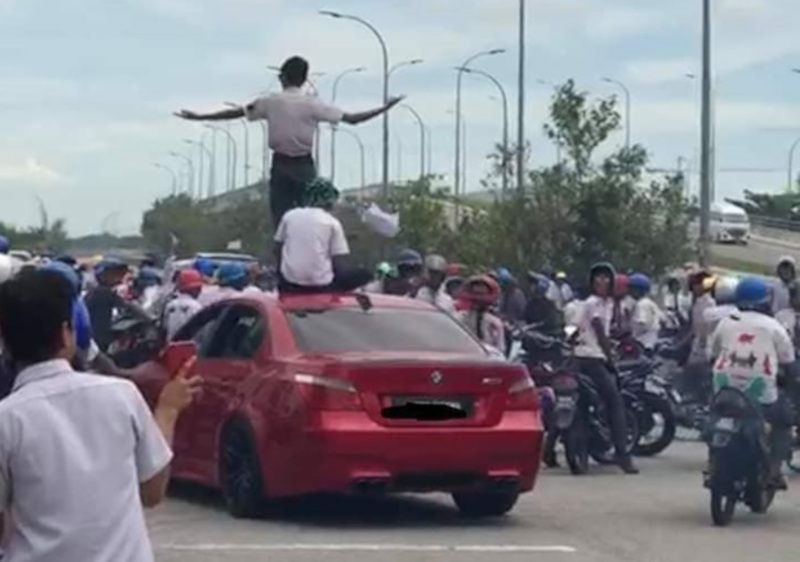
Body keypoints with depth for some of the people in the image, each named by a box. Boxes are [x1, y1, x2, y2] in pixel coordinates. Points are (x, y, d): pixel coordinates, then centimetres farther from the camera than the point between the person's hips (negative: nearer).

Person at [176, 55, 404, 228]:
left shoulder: (271, 102, -1)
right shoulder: (313, 105, -6)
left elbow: (235, 113, 4)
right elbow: (352, 118, -6)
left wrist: (199, 117, 14)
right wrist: (384, 108, 3)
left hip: (280, 166, 2)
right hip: (304, 167, -1)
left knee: (281, 221, 3)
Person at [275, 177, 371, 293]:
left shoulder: (289, 216, 7)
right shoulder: (332, 223, -2)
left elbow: (278, 250, 13)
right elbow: (340, 265, -4)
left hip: (290, 285, 4)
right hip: (321, 286, -4)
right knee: (365, 274, 12)